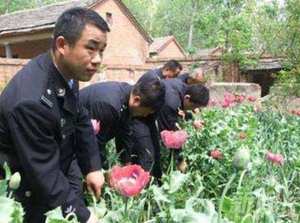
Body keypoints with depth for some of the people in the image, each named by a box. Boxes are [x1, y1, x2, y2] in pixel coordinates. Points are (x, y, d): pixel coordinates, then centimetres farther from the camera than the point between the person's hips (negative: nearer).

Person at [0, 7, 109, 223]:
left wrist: (93, 166, -1)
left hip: (61, 166, 7)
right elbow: (44, 177, -30)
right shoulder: (30, 101, -36)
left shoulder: (67, 72, -11)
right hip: (30, 193, -7)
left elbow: (80, 120, 3)